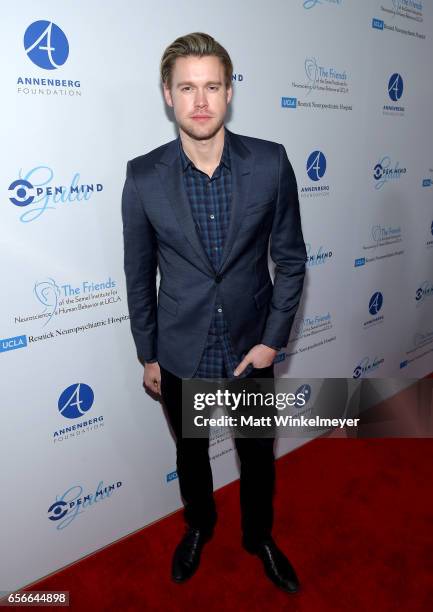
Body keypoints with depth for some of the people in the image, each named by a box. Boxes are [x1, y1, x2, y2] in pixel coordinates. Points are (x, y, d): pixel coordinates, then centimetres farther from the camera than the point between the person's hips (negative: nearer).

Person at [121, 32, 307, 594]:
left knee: (258, 455, 21)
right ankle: (199, 527, 55)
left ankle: (260, 537, 51)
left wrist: (273, 340, -8)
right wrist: (147, 355, 3)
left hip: (251, 349, 1)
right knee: (191, 453, 23)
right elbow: (138, 274, -2)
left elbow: (290, 258, -4)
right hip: (180, 354, 0)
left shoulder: (271, 163, -11)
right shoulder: (144, 176, -11)